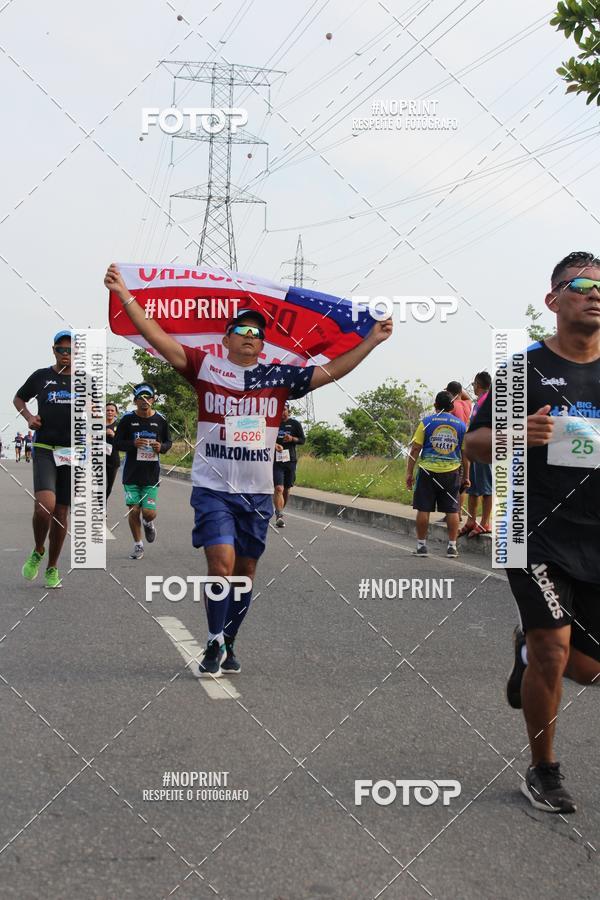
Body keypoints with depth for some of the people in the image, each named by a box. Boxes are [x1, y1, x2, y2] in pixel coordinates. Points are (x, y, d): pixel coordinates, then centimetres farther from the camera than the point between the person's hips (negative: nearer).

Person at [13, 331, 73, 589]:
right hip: (45, 449, -1)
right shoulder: (41, 376, 7)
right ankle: (37, 551, 6)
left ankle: (52, 568, 20)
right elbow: (18, 398, 22)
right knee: (45, 504, -22)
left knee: (61, 510, 5)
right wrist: (28, 417, 3)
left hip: (73, 452, 2)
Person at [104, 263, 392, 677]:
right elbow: (158, 338, -3)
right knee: (222, 563, -15)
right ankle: (215, 645, 2)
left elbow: (331, 371, 9)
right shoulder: (206, 367, 1)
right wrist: (125, 295, -10)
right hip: (213, 488, -3)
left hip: (258, 493, 3)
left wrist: (371, 340, 6)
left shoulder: (279, 376, 7)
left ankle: (229, 644, 25)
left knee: (246, 570, 9)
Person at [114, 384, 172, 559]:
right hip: (131, 473, 0)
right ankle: (138, 545, 19)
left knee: (148, 512, -6)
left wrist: (161, 447, -11)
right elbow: (116, 443, -1)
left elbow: (168, 442, 12)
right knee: (134, 511, -1)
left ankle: (148, 523, 32)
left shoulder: (160, 420, 1)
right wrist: (133, 443, -19)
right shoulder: (128, 419, -3)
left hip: (152, 474, 0)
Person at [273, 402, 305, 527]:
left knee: (287, 489, 9)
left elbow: (302, 440, 8)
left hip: (290, 460, 2)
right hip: (276, 460, -2)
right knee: (279, 488, -16)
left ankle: (280, 511, 30)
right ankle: (279, 516, -24)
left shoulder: (295, 424, 7)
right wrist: (273, 444, -16)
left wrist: (292, 439, -13)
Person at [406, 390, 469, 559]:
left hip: (428, 471, -2)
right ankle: (452, 546, 9)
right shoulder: (461, 425, 5)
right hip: (451, 472, 2)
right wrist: (466, 476, 16)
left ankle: (421, 545, 9)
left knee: (423, 508, 5)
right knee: (452, 510, 8)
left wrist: (409, 472, 2)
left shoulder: (426, 422, -2)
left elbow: (415, 449, -4)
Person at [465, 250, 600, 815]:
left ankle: (527, 648, 43)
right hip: (538, 532, -4)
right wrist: (518, 435, -19)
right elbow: (474, 444, 1)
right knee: (555, 651, -12)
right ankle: (543, 774, 9)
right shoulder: (525, 367, -1)